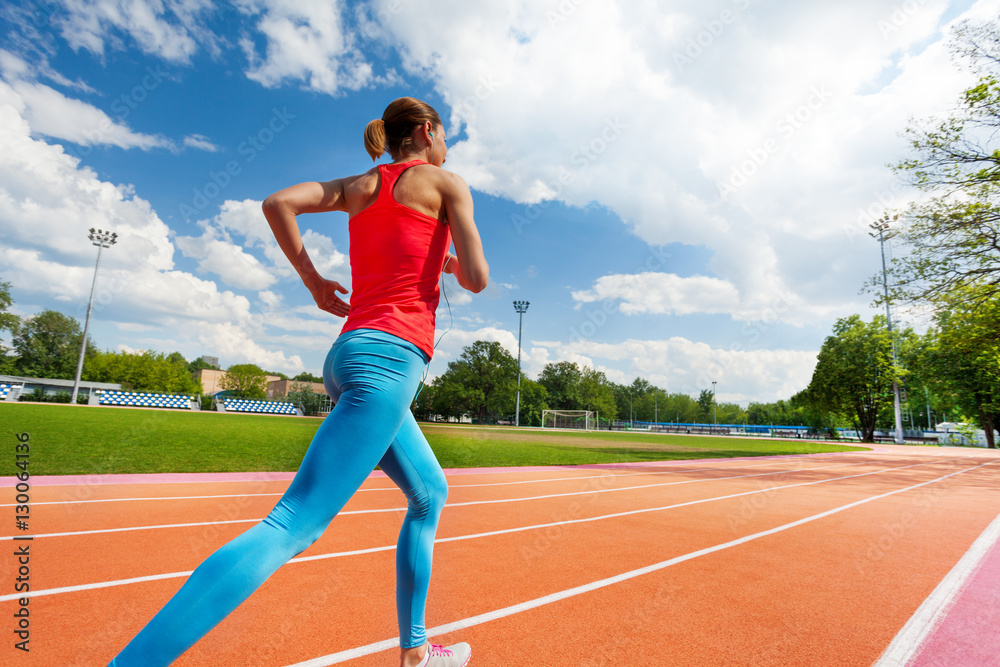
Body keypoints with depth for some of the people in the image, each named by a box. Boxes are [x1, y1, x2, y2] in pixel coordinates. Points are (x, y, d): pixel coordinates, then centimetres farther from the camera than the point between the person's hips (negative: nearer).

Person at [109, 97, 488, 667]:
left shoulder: (357, 186, 21)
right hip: (392, 356, -8)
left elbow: (278, 202, 10)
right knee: (294, 524, -13)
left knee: (430, 494, 20)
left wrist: (313, 280, 14)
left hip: (350, 351, 8)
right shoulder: (446, 183, 5)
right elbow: (478, 279, -3)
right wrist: (454, 265, 19)